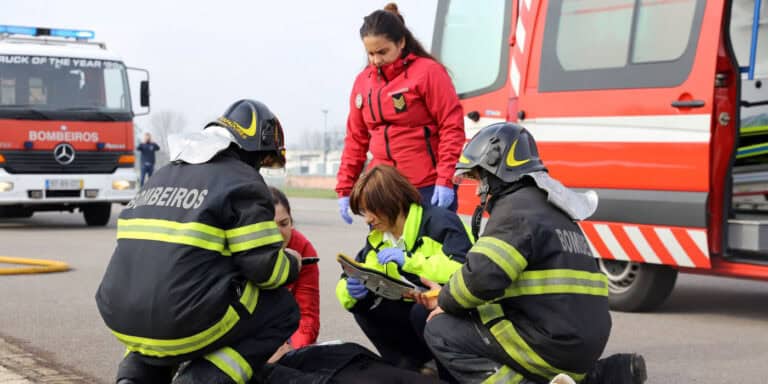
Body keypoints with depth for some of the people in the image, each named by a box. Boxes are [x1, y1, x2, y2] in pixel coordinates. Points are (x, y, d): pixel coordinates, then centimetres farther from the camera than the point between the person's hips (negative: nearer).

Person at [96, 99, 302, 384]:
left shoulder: (162, 176, 21)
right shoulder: (242, 181, -1)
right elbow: (264, 267, -7)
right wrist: (291, 265, 14)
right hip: (183, 325, -7)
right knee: (282, 310, 12)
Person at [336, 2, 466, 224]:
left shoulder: (427, 71, -6)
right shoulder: (363, 81, 11)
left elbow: (452, 127, -9)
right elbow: (356, 139, 15)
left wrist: (446, 180, -16)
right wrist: (345, 189, 11)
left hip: (430, 189, -5)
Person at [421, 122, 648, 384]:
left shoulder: (516, 208, -10)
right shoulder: (550, 208, 22)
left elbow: (483, 276, -23)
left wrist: (445, 304, -3)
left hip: (552, 341, -9)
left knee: (441, 331, -5)